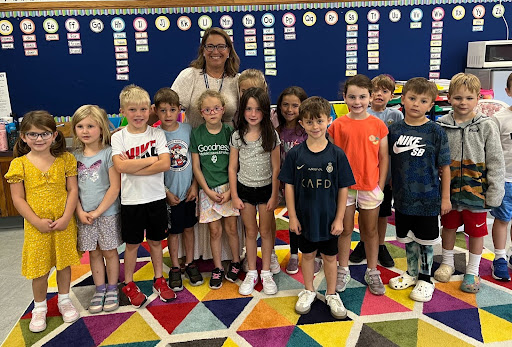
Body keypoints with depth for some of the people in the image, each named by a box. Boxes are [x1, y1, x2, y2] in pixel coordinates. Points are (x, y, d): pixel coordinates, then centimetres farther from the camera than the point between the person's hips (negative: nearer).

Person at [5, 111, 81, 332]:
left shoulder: (65, 159, -3)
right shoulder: (19, 164, -6)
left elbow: (73, 190, -3)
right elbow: (18, 199, -6)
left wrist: (66, 218, -13)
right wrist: (37, 222, -14)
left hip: (64, 224, 1)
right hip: (36, 227, -1)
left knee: (64, 263, 15)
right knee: (40, 269, 9)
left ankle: (64, 300, 37)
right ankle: (40, 308, 32)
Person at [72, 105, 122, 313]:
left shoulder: (109, 153, -11)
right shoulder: (75, 157, 3)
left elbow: (115, 187, -14)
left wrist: (98, 211, -13)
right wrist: (80, 211, -7)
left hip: (107, 213, -4)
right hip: (84, 215, 4)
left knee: (109, 252, 9)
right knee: (94, 253, 14)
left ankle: (112, 290, 25)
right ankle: (99, 290, 28)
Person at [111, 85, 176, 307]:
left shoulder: (157, 134, -1)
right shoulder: (118, 137, -3)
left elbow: (165, 164, -14)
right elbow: (120, 166, -19)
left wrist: (133, 167, -17)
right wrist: (151, 159, -15)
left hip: (156, 197, 1)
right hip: (131, 199, -1)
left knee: (155, 241, 14)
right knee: (132, 244, 11)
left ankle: (159, 280, 32)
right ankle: (129, 284, 29)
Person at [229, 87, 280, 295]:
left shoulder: (271, 135, -8)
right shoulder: (237, 136, -5)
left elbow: (276, 168, -6)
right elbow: (232, 168, -1)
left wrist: (274, 196, -7)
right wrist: (234, 196, -3)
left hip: (266, 189, -1)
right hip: (245, 189, 1)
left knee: (265, 231, 9)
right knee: (251, 232, 11)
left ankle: (266, 273, 24)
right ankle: (251, 273, 25)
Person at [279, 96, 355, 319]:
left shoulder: (337, 154, -10)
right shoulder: (295, 154, -9)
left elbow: (343, 189, -6)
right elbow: (289, 186, -4)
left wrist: (339, 219, -6)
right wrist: (292, 216, -5)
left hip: (328, 218, 0)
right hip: (304, 217, 1)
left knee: (330, 256, 15)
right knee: (307, 254, 18)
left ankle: (332, 294, 35)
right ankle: (309, 291, 39)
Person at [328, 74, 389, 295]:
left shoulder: (378, 125, -3)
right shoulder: (337, 125, -5)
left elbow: (384, 158, 1)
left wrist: (380, 186, -2)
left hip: (370, 187, 1)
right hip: (344, 186, 0)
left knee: (370, 231, 14)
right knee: (345, 230, 12)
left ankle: (372, 272, 30)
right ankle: (343, 271, 28)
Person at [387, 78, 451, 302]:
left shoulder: (435, 132, -9)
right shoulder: (394, 130, -1)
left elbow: (445, 167, -4)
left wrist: (446, 197, -4)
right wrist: (389, 189, 5)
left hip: (428, 197, -3)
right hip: (403, 197, 3)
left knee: (426, 240, 10)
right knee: (408, 238, 17)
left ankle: (425, 279, 28)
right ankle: (411, 273, 36)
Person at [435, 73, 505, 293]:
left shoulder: (486, 127, -8)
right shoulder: (441, 125, -3)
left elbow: (496, 163, -6)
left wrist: (494, 194, -9)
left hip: (476, 191, -2)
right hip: (449, 190, 2)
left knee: (476, 231, 11)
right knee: (449, 226, 17)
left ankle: (472, 271, 29)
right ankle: (447, 263, 37)